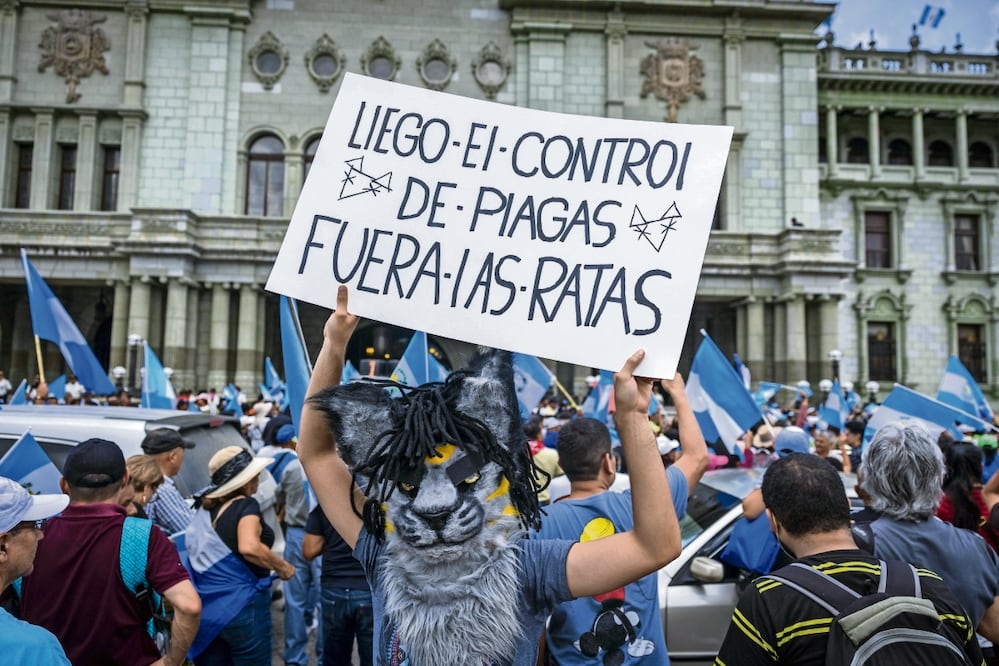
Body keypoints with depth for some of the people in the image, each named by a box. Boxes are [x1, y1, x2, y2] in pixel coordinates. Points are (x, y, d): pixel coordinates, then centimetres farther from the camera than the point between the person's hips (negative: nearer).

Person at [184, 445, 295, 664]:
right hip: (241, 607, -7)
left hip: (206, 610, 7)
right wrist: (282, 566, -16)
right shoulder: (246, 505, -12)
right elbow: (249, 547, -28)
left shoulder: (205, 508, 11)